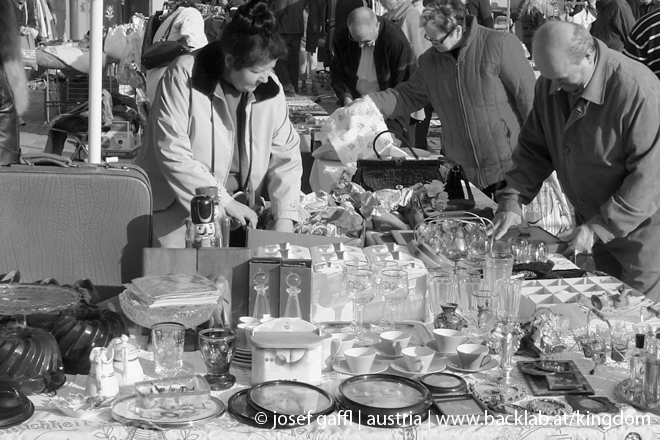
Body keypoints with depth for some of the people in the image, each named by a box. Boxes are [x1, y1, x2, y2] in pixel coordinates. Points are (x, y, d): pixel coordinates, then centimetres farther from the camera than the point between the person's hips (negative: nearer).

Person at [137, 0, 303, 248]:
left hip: (239, 210, 4)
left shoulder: (270, 87, -2)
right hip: (177, 207, -4)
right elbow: (173, 154, -20)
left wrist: (285, 217, -10)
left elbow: (286, 153, 3)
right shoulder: (183, 76, -16)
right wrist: (224, 201, -20)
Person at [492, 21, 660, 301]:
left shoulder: (637, 90, -29)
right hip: (591, 223, 6)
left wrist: (599, 227, -26)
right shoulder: (550, 85, -7)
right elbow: (534, 149, 3)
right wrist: (512, 199, -11)